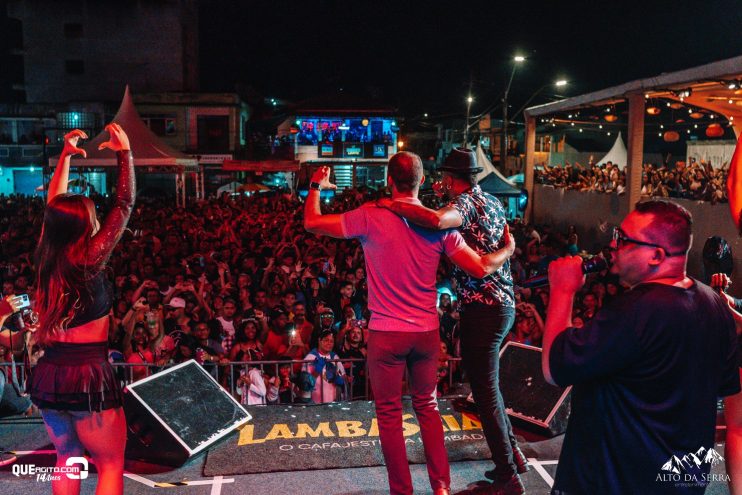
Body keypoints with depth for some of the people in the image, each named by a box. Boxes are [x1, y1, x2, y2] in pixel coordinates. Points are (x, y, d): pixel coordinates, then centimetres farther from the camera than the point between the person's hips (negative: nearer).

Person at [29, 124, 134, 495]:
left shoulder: (46, 257, 2)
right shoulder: (88, 259, -14)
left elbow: (54, 205, 16)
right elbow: (124, 205, -10)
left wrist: (66, 155, 21)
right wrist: (124, 151, -2)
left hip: (47, 375, 7)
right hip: (88, 375, -7)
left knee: (67, 457, 22)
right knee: (111, 464, 7)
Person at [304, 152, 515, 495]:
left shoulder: (371, 216, -11)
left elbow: (312, 223, -5)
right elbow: (481, 268, -2)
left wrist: (316, 187, 14)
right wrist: (508, 249, 19)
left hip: (386, 332, -3)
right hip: (427, 331, 4)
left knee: (389, 412, 10)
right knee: (427, 406, 19)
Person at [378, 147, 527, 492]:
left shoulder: (465, 202, -14)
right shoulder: (492, 202, 13)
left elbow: (437, 220, -37)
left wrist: (392, 205, -27)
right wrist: (448, 196, 21)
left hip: (482, 309, -9)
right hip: (503, 304, 9)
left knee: (486, 390, 0)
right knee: (487, 384, 21)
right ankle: (512, 454, 32)